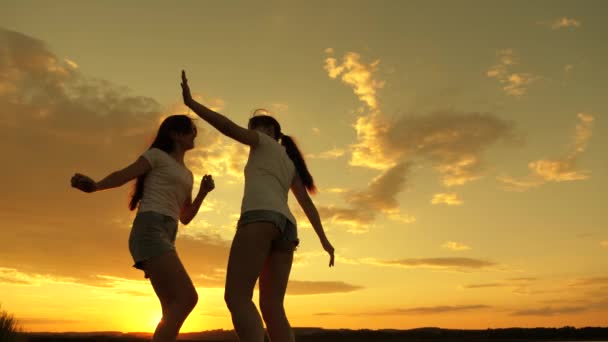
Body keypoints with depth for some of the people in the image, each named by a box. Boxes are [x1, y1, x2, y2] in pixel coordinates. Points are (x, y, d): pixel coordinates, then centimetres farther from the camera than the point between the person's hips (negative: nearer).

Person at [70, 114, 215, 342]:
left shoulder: (186, 174, 28)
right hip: (149, 230, -8)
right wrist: (94, 186, -28)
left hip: (165, 238, 8)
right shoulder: (157, 155, 8)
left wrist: (203, 192, 11)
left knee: (173, 310, 1)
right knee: (187, 298, -20)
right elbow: (124, 174, -7)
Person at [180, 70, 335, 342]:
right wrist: (324, 240, 24)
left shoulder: (264, 142, 21)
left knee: (236, 297, -16)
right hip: (285, 228, 8)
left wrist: (190, 102, 7)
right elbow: (307, 204, 29)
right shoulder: (291, 165, 38)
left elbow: (228, 126, 4)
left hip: (260, 217, -8)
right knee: (272, 308, 1)